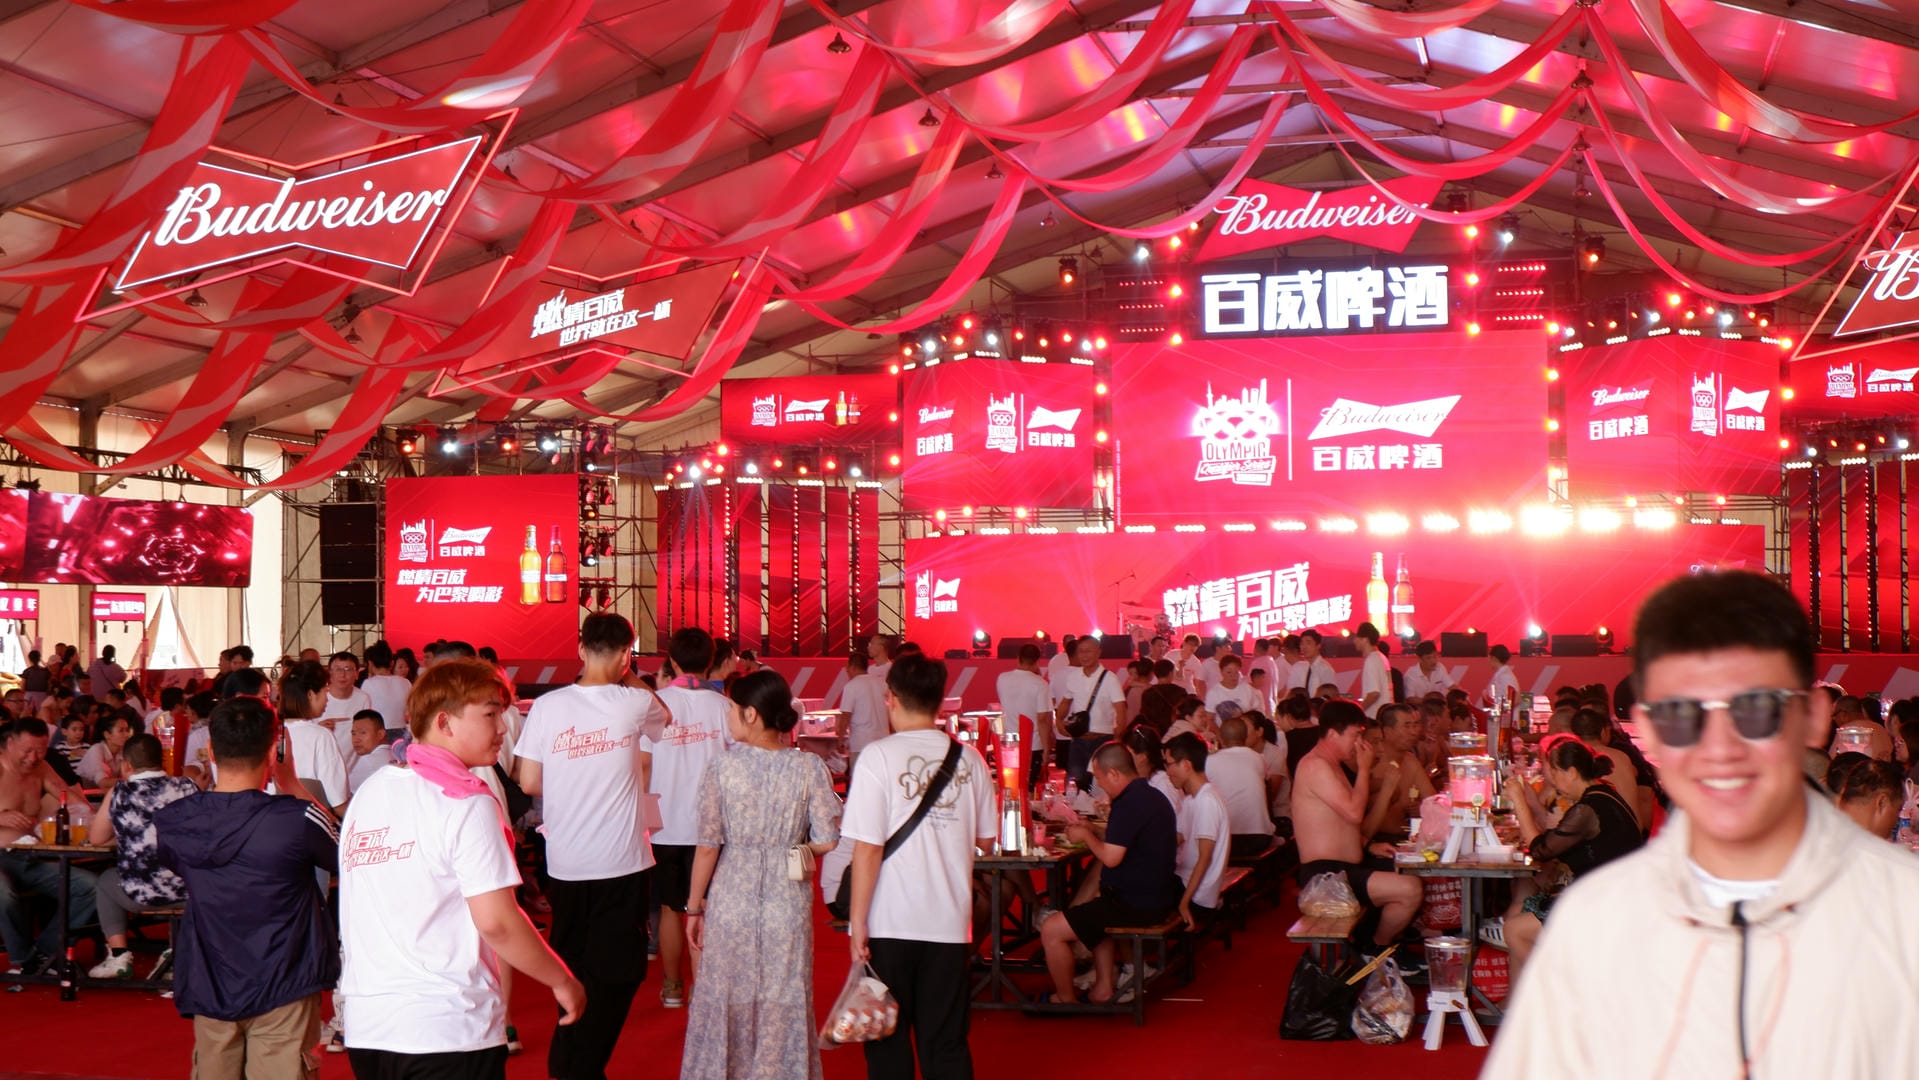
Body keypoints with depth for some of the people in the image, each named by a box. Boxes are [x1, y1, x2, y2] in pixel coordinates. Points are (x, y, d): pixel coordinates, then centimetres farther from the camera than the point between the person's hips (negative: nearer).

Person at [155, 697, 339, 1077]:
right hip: (282, 992, -4)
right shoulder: (297, 818, -19)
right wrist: (292, 784, 3)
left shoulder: (172, 821, -4)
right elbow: (342, 857, 1)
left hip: (209, 990, 5)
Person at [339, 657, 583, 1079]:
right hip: (450, 1032, -7)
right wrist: (562, 981, -5)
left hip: (365, 1028, 7)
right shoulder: (466, 804, -12)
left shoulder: (367, 792, 9)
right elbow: (496, 921, -17)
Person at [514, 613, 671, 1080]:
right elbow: (665, 719, 16)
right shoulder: (635, 703, -8)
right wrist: (628, 682, 27)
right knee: (615, 972, 7)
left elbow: (529, 782, -1)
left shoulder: (548, 705, -5)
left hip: (564, 864, 3)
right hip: (621, 864, -3)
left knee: (571, 968, 19)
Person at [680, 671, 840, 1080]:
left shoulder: (723, 766, -10)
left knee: (727, 1000, 13)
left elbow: (708, 846, -8)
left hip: (731, 900, -1)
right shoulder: (808, 767, -7)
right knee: (784, 1004, 12)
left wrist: (694, 905, 3)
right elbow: (827, 841, -8)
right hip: (788, 903, 1)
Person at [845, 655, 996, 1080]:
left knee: (888, 1042, 11)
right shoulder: (969, 759, 0)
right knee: (947, 1043, 10)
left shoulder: (879, 757, -10)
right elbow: (986, 839, 10)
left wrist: (857, 921, -7)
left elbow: (868, 848, -13)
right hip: (950, 921, 3)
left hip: (890, 922, -3)